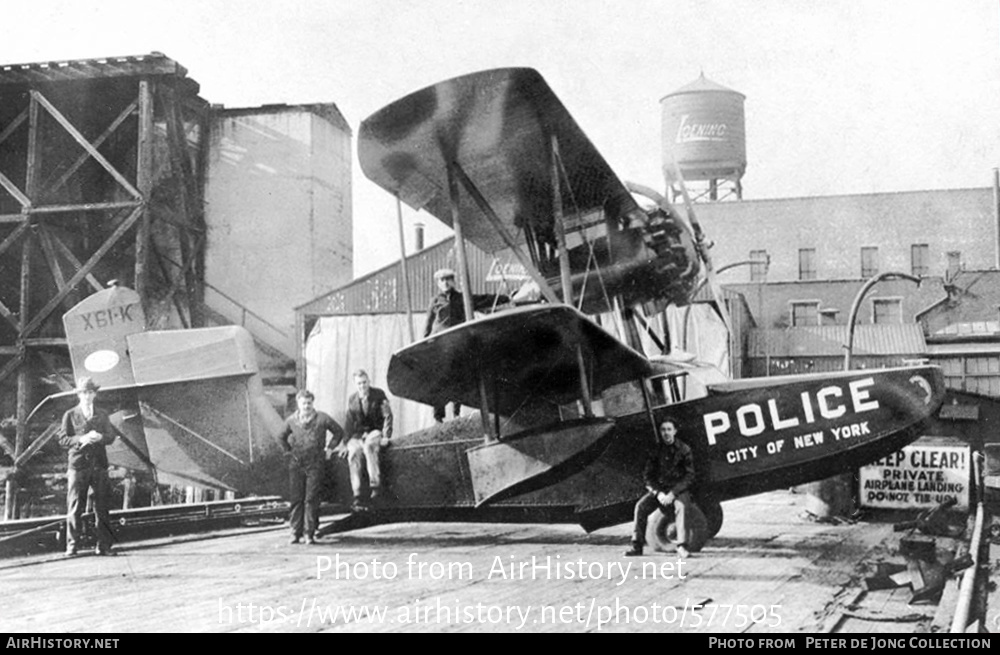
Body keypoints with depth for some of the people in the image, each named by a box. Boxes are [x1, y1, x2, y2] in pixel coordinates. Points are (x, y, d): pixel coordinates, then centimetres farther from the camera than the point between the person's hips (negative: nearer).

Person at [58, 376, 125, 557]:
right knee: (75, 507, -4)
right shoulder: (70, 415, 6)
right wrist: (80, 439, -17)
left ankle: (104, 545, 3)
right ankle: (72, 546, 1)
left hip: (99, 465, 3)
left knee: (103, 506, 0)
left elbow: (111, 437, 9)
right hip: (77, 464, -2)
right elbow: (63, 439, 0)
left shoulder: (102, 415, 15)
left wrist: (99, 437, -13)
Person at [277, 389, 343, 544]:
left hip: (315, 463, -2)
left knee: (311, 499, -5)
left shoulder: (322, 419, -1)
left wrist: (329, 448, 6)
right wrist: (289, 450, 14)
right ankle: (295, 533, 9)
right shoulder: (291, 421, 6)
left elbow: (338, 432, 12)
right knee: (296, 499, 2)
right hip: (296, 464, 2)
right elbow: (282, 437, 25)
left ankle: (310, 533, -1)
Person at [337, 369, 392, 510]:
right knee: (353, 453, -27)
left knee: (368, 446, -37)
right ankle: (358, 496, -28)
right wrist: (344, 442, -1)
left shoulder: (379, 394, -1)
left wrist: (386, 436, -16)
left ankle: (375, 484, -37)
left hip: (376, 431, -3)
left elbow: (388, 416, -5)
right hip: (359, 434, 3)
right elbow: (349, 422, 9)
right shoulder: (352, 399, 8)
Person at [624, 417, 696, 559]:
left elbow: (689, 477, -8)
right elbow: (647, 475, 4)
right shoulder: (656, 450, 3)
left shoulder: (684, 450, -4)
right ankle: (637, 545, -9)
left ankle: (682, 546, -31)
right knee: (640, 506, -18)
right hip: (659, 488, 3)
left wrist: (673, 494, -18)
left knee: (680, 506, -34)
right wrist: (658, 493, -12)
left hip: (679, 489, -3)